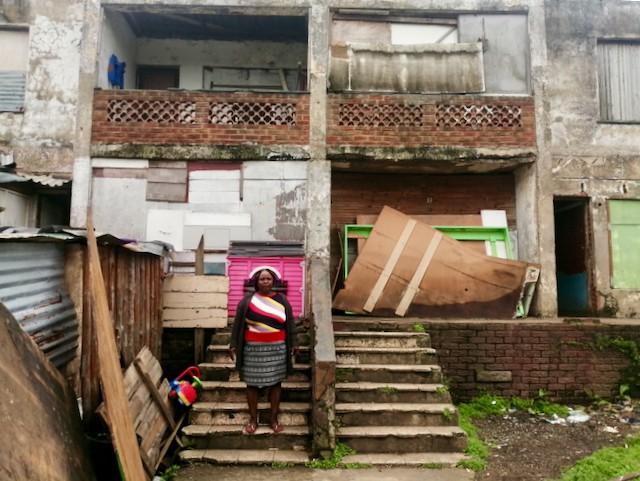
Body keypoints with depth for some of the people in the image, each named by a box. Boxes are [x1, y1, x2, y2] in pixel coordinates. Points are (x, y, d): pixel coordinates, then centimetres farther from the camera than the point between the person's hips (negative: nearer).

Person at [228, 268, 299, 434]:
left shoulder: (282, 299, 4)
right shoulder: (247, 300, 0)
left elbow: (290, 323, 6)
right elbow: (237, 324, 3)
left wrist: (294, 343, 2)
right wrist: (233, 344, 0)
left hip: (276, 348, 1)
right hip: (253, 348, -1)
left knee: (275, 382, 7)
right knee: (252, 383, 5)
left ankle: (274, 419, 19)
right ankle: (253, 419, 20)